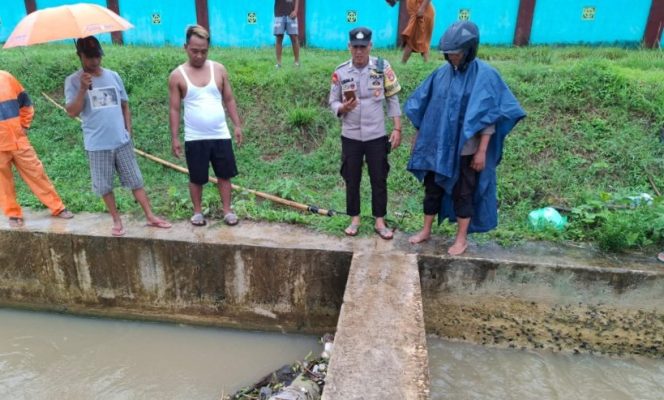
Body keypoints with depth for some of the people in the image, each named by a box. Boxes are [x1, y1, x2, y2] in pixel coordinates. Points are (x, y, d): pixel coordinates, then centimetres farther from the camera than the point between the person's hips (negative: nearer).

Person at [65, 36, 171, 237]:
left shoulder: (113, 76, 6)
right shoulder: (73, 81, -4)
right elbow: (72, 112, -12)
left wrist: (128, 131, 6)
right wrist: (83, 89, -22)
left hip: (122, 141, 2)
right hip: (97, 145, -2)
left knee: (135, 180, 7)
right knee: (104, 186, 8)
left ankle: (150, 216, 14)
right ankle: (117, 221, 22)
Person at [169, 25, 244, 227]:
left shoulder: (219, 69, 1)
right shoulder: (177, 76, -4)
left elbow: (229, 99, 7)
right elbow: (174, 109, -2)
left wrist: (237, 125, 2)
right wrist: (175, 138, -5)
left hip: (220, 135, 2)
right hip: (194, 138, -2)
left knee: (224, 174, 9)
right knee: (196, 178, 10)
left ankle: (227, 210, 23)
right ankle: (197, 212, 27)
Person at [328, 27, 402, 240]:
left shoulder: (382, 67, -5)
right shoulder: (340, 72, -3)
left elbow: (392, 99, 0)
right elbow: (332, 102, 3)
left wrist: (397, 129, -5)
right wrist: (343, 108, -20)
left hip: (376, 136, -1)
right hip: (350, 136, 1)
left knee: (379, 179, 7)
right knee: (352, 179, 11)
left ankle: (380, 222, 20)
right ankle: (354, 219, 26)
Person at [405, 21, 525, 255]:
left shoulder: (485, 75, -11)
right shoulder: (442, 73, 3)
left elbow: (489, 117, -12)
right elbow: (424, 106, 11)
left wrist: (482, 150, -15)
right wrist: (418, 136, 12)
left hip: (466, 149, -5)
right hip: (437, 146, 5)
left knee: (463, 194, 7)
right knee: (432, 189, 13)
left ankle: (461, 239, 22)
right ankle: (426, 230, 29)